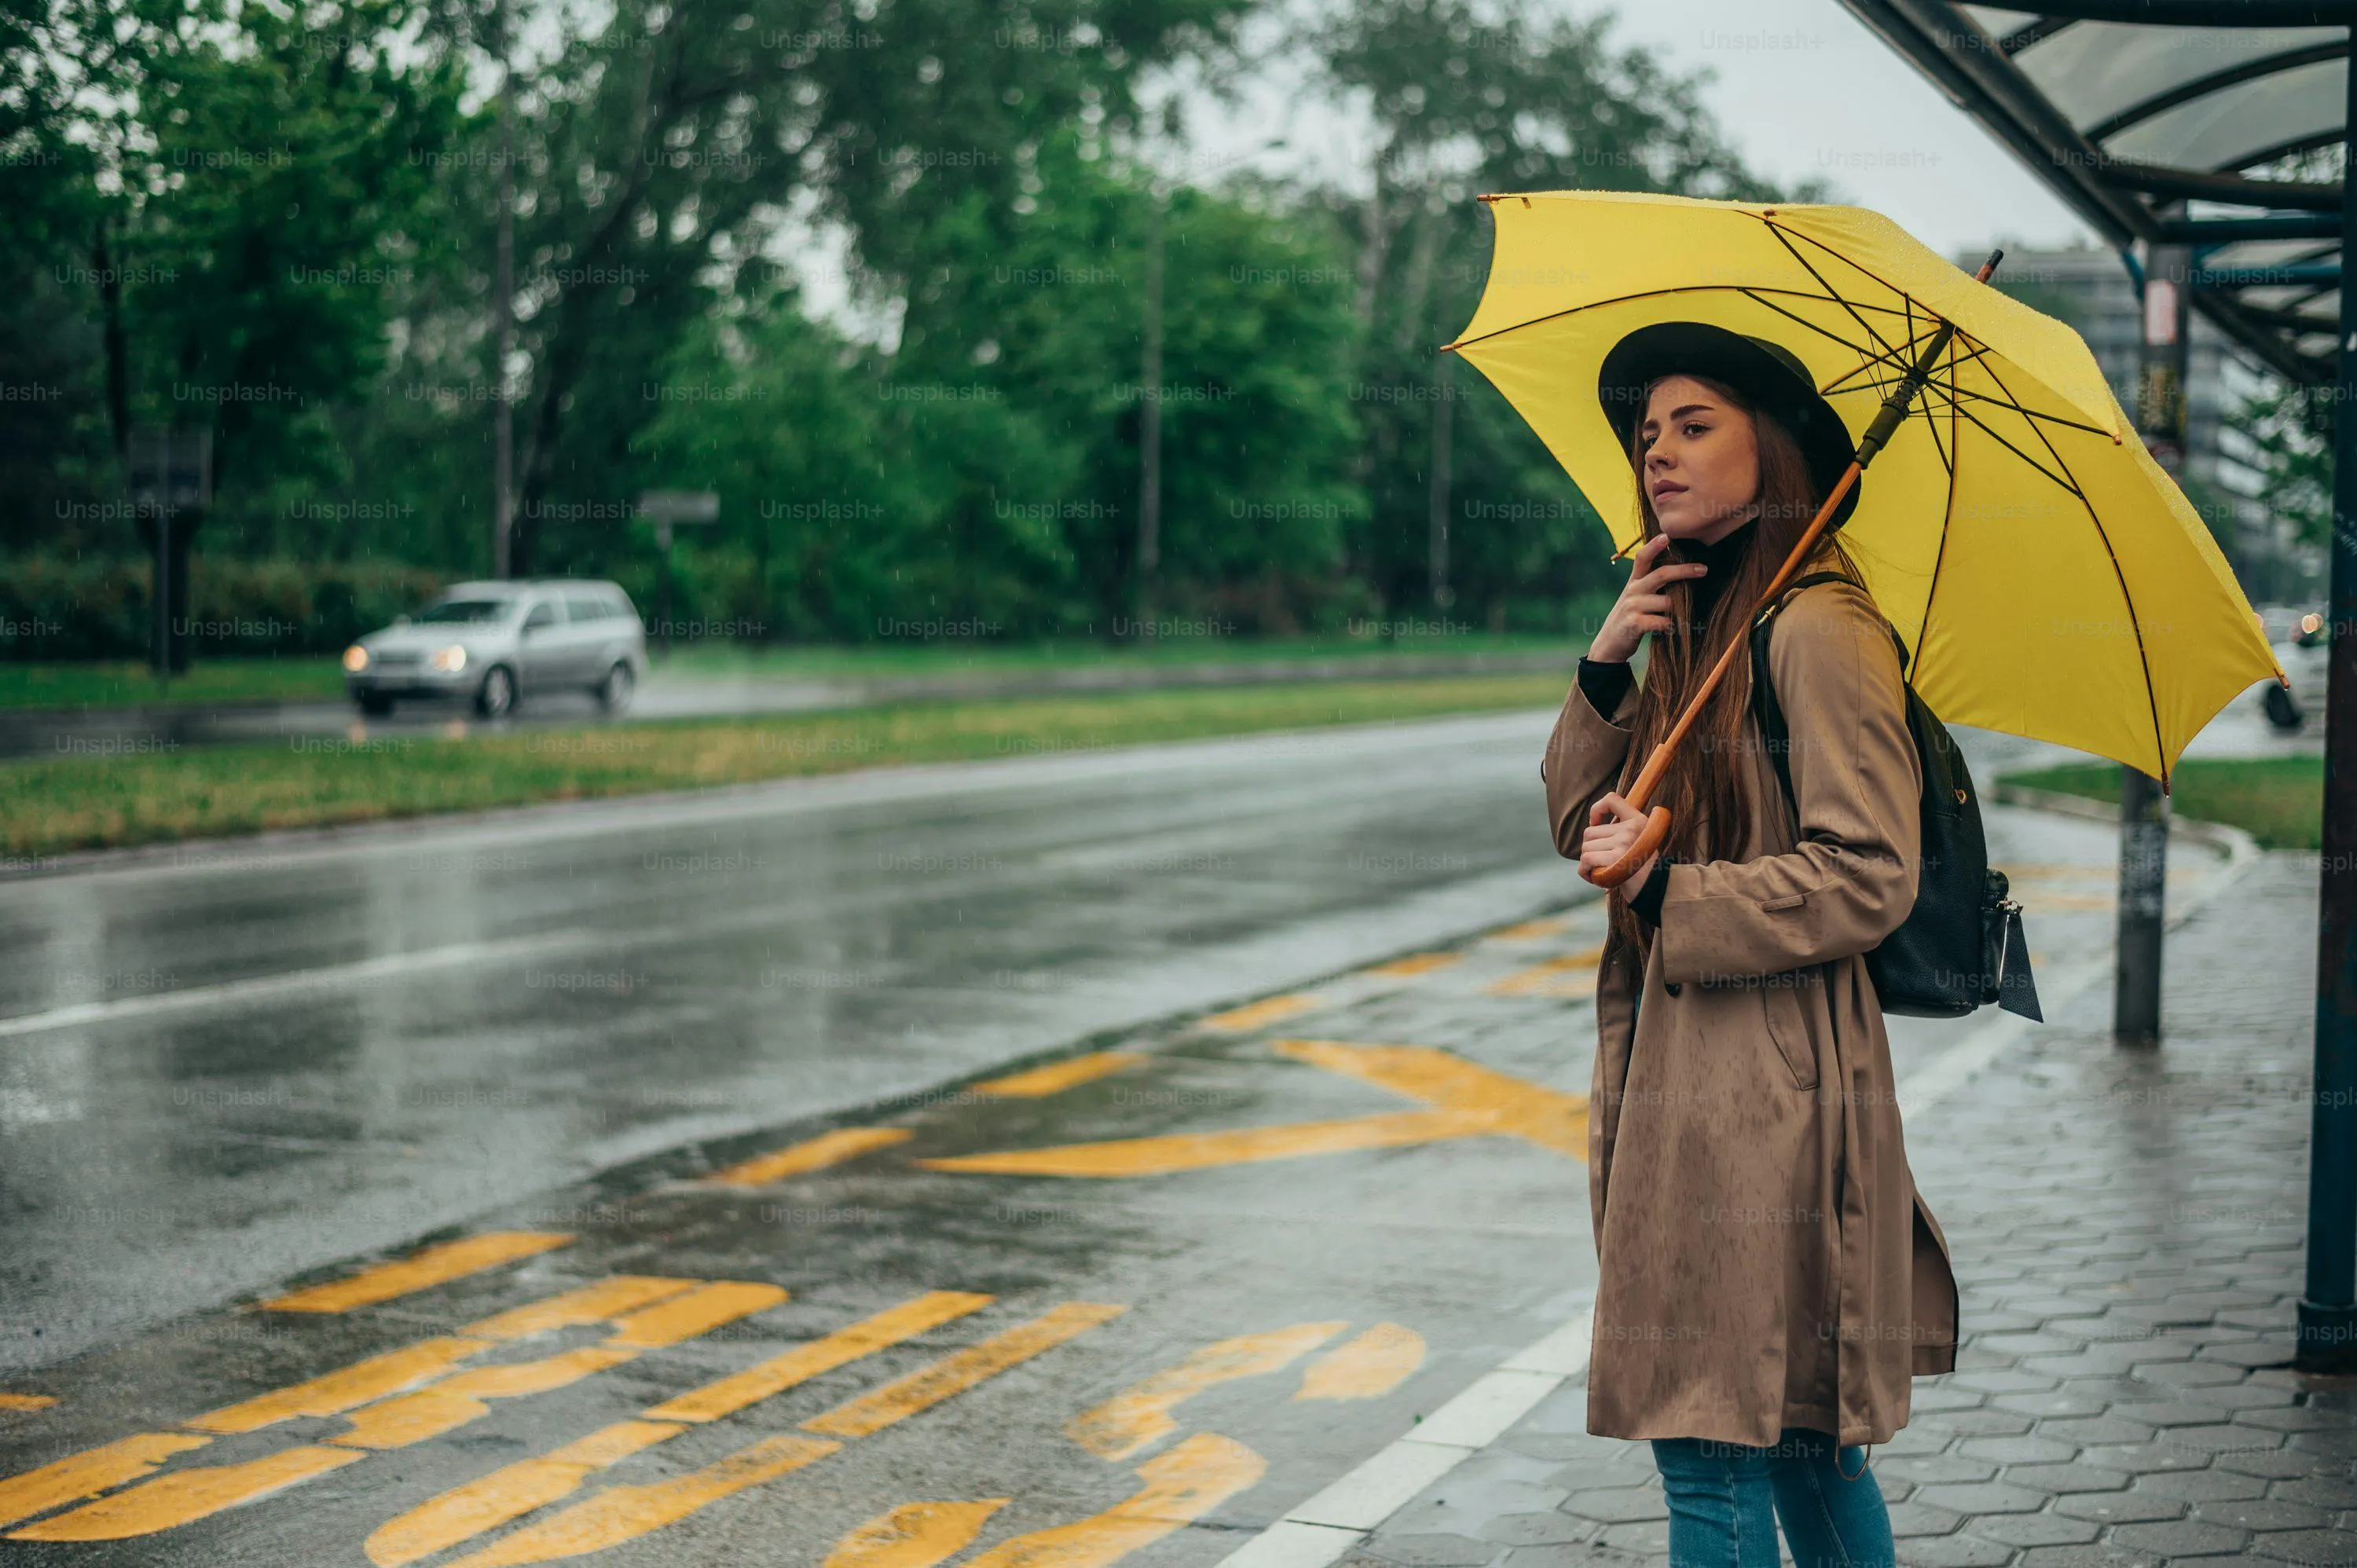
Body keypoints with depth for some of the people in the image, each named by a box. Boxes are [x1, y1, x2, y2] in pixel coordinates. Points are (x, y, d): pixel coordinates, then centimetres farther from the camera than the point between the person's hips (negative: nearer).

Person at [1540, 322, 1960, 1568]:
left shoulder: (1818, 626, -12)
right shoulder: (1702, 622, 16)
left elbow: (1870, 877, -17)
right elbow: (1582, 822, 13)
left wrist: (1666, 891, -16)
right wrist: (1607, 664, 0)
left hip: (1762, 1088, -9)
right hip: (1678, 1072, 9)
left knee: (1712, 1452, -6)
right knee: (1799, 1441, 17)